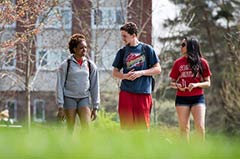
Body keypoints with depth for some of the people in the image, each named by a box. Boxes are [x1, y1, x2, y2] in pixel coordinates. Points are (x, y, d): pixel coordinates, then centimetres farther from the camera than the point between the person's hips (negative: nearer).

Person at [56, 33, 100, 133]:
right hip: (69, 98, -2)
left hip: (84, 99, 2)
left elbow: (95, 87, 9)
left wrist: (95, 107, 6)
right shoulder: (65, 65, -4)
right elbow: (60, 86, -3)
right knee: (70, 129, 2)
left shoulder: (90, 65, 4)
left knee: (86, 127, -13)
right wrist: (60, 107, -7)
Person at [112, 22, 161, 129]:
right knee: (127, 124, 0)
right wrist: (125, 76, -8)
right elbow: (115, 72, 13)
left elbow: (157, 69, 3)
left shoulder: (146, 49, 3)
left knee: (143, 124, 1)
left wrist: (141, 73, -11)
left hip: (143, 92, -1)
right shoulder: (122, 52, 9)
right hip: (126, 92, 2)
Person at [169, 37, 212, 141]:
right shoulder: (178, 62, 7)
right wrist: (177, 86, -11)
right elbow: (172, 82, 12)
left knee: (200, 126, -12)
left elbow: (207, 83, 4)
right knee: (183, 127, 3)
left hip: (198, 98, -2)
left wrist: (196, 85, -15)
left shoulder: (202, 62, 2)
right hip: (182, 98, 2)